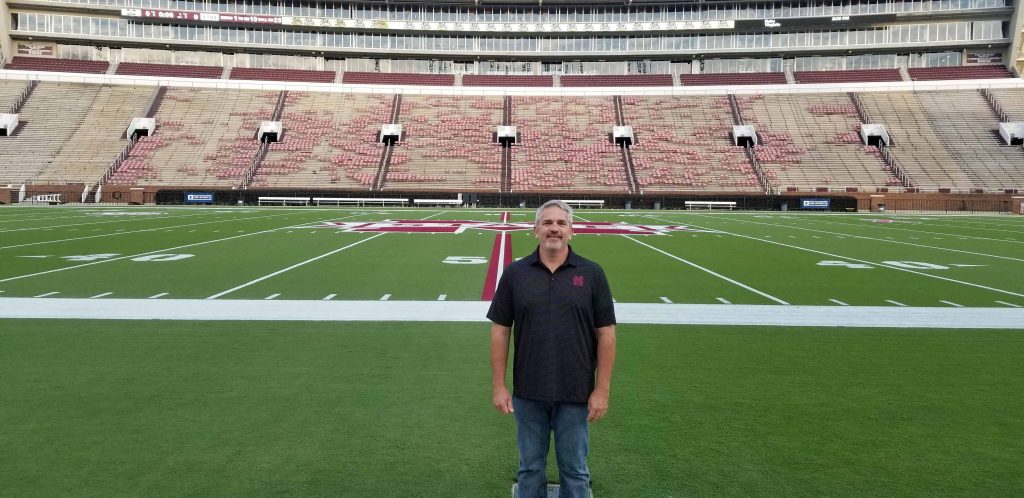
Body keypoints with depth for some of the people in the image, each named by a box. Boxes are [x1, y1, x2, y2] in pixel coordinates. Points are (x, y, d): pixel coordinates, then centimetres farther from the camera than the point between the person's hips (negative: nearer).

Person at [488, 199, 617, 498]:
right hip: (528, 393, 1)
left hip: (576, 394, -1)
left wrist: (602, 390, -7)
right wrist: (499, 386, -3)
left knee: (574, 470, 13)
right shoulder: (515, 273, -1)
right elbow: (500, 330, 1)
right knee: (530, 468, 16)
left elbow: (606, 334, -3)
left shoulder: (591, 273, -3)